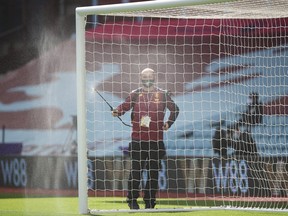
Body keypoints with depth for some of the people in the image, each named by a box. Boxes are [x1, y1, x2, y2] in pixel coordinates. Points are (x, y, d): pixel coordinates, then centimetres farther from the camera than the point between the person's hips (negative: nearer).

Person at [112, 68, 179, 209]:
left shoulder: (162, 95, 6)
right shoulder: (135, 94, 5)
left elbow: (174, 109, 17)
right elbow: (125, 106, -5)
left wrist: (168, 123, 6)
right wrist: (117, 111, -26)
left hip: (156, 140, 1)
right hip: (137, 139, -1)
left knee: (153, 172, 4)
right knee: (136, 170, -3)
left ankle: (150, 201, 11)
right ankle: (132, 200, 5)